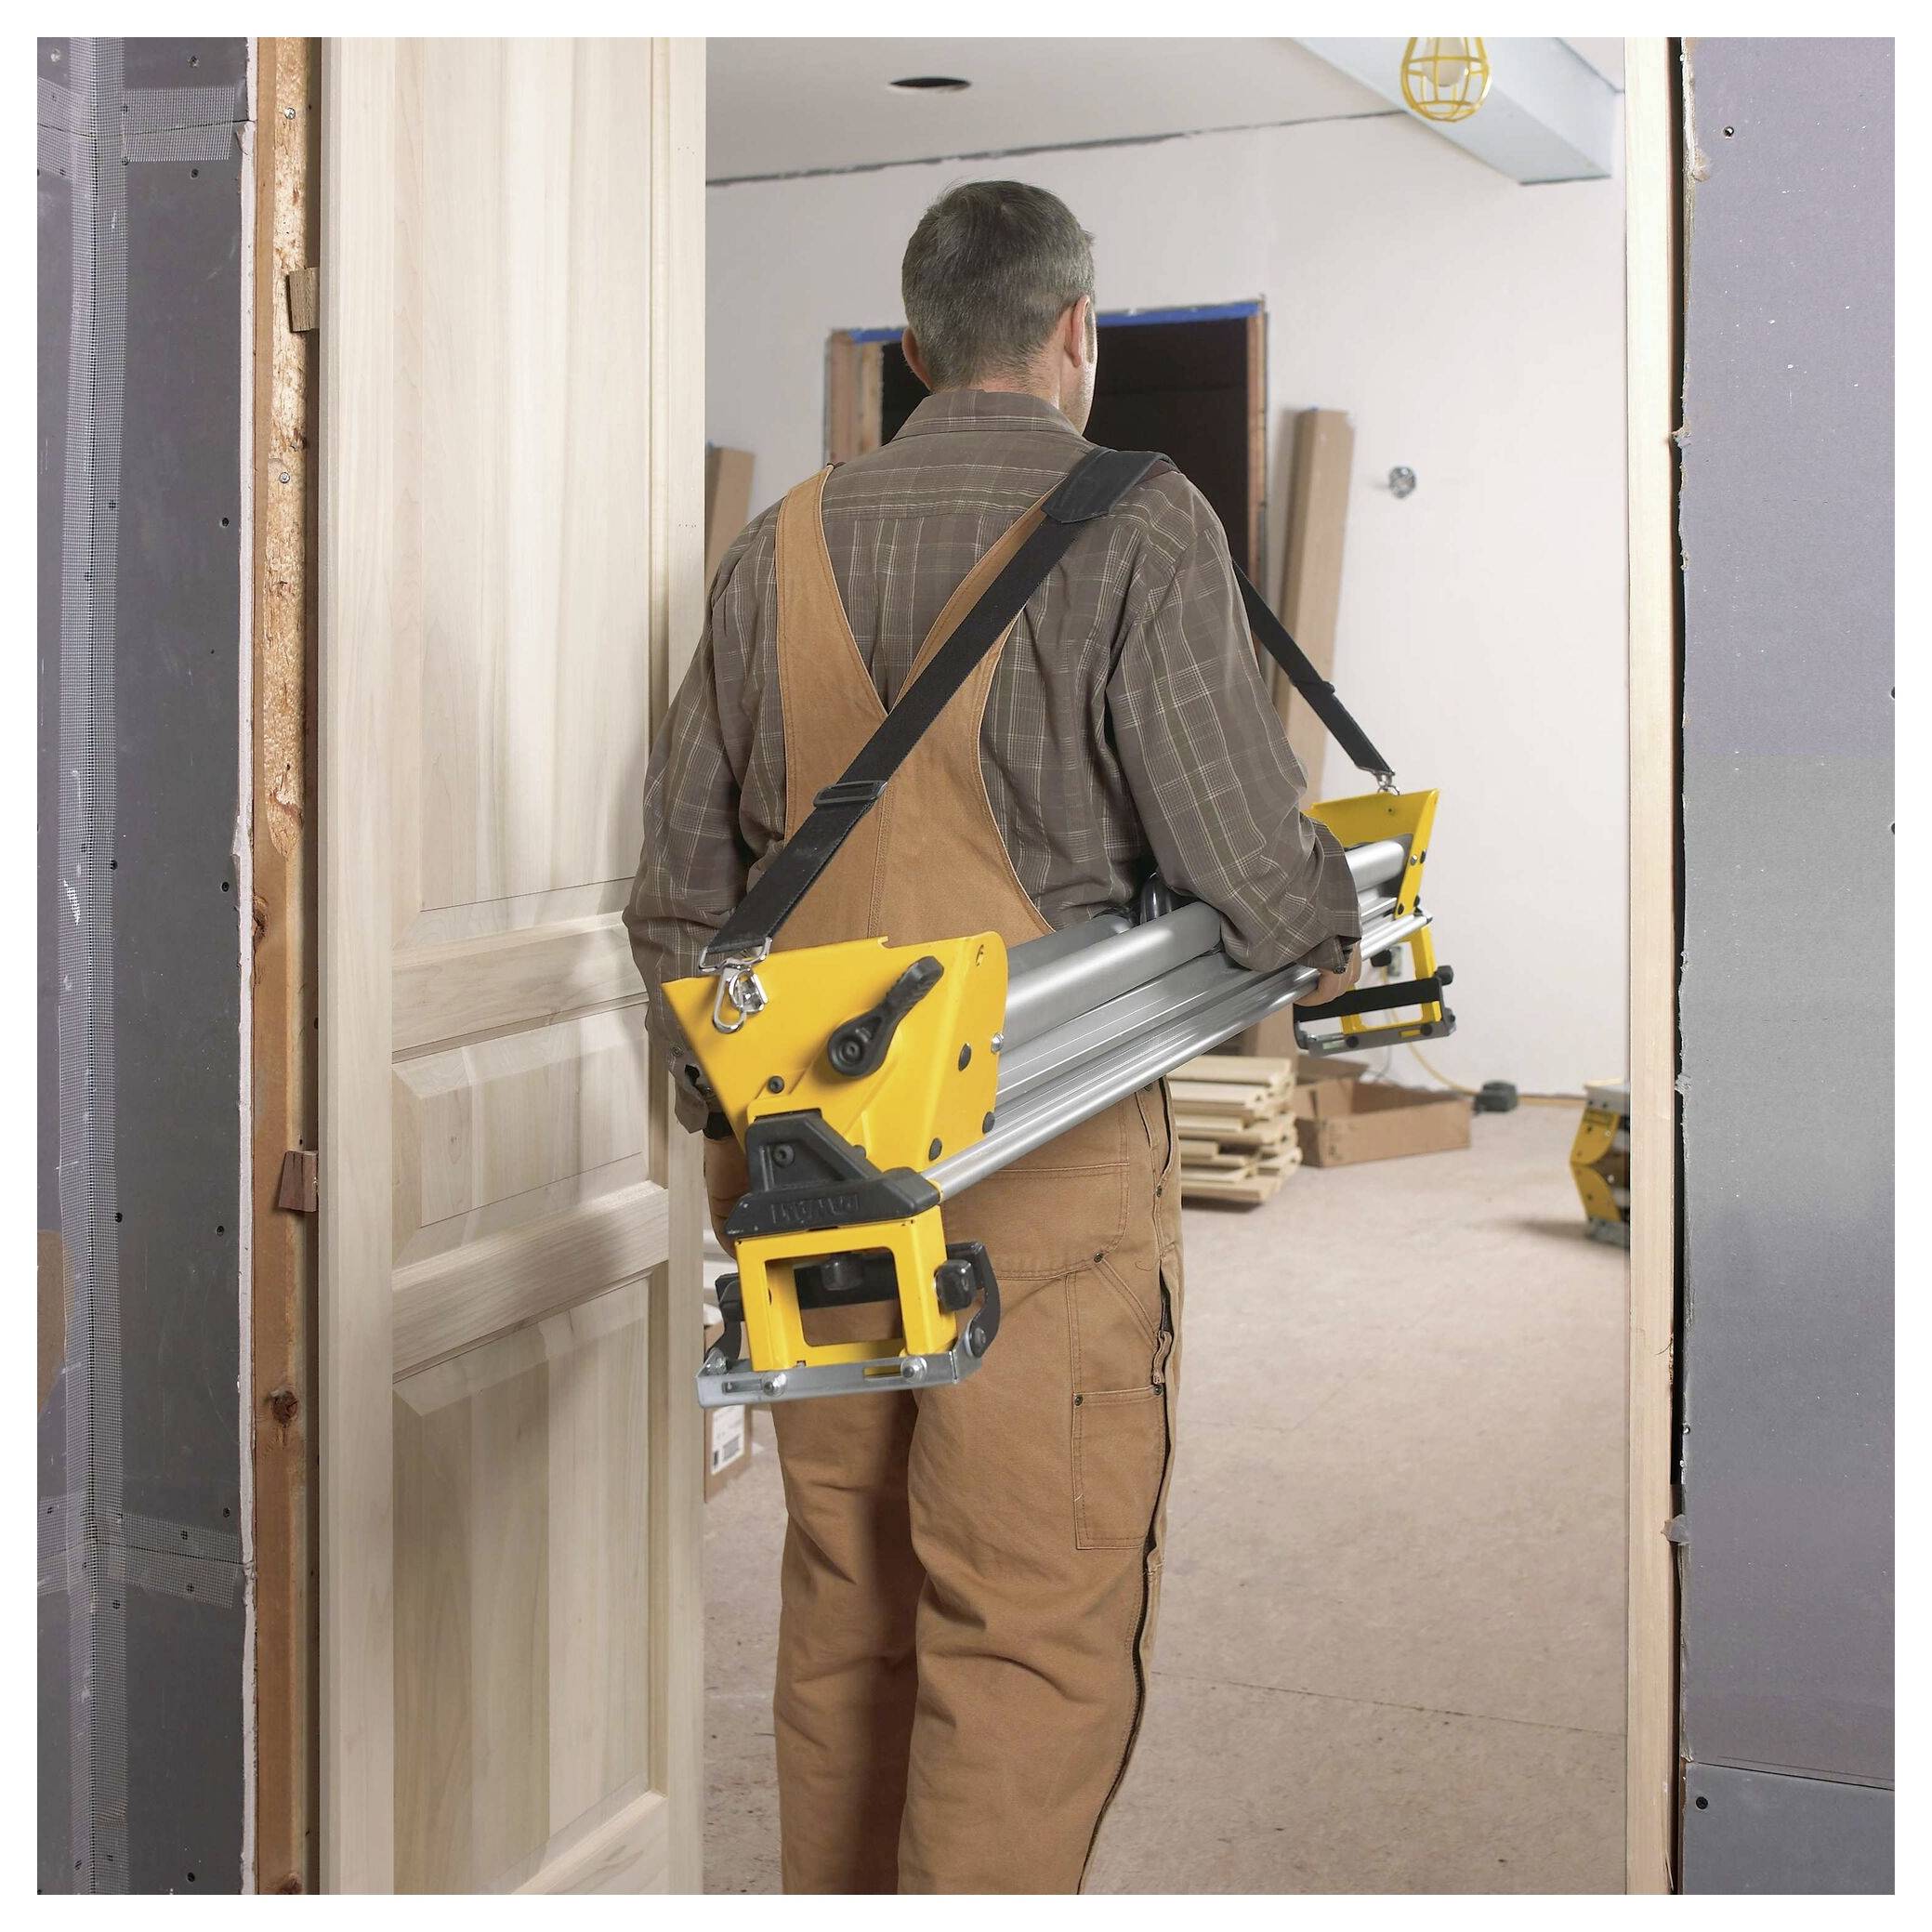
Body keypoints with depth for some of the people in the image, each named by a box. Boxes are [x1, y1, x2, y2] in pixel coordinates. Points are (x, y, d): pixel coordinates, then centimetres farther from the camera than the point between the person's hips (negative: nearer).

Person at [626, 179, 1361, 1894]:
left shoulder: (783, 548, 10)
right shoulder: (1137, 528, -7)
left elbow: (683, 887, 13)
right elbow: (1248, 863, -10)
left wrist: (723, 1130, 23)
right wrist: (1328, 939, 12)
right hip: (1041, 1161, -6)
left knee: (844, 1608, 17)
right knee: (1031, 1634, 1)